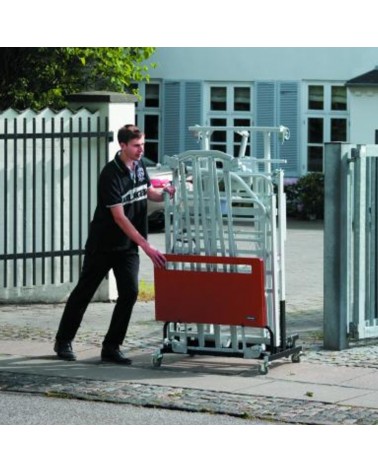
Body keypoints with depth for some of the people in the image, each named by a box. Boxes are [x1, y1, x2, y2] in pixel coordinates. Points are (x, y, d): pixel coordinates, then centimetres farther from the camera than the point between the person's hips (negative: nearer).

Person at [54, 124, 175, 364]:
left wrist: (163, 194, -8)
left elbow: (148, 191, 18)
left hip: (128, 245, 6)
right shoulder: (111, 175, -24)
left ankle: (111, 347, 4)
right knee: (84, 291, 7)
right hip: (103, 244, -6)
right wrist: (147, 246, -31)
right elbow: (119, 217, -27)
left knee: (130, 293, -5)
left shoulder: (139, 166, -1)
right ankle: (64, 341, 22)